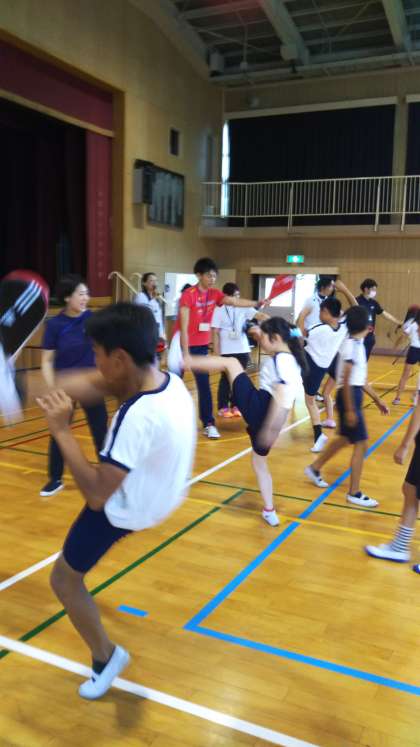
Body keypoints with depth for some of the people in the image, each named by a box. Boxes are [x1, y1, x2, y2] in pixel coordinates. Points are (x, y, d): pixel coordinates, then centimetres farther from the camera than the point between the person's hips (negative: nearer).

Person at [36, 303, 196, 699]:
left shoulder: (138, 416, -40)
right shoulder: (167, 379, -15)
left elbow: (97, 495, -36)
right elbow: (91, 383, -10)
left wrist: (61, 431, -32)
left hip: (121, 509, -7)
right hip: (159, 491, 8)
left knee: (64, 580, 14)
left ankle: (105, 658, 30)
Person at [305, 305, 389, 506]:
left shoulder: (357, 344, 12)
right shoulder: (352, 345, -18)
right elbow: (346, 380, -21)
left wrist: (377, 399, 20)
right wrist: (350, 409, -23)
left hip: (354, 395, 10)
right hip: (349, 396, -10)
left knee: (345, 439, 22)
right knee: (361, 444, -4)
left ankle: (315, 468, 38)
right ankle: (354, 493, 6)